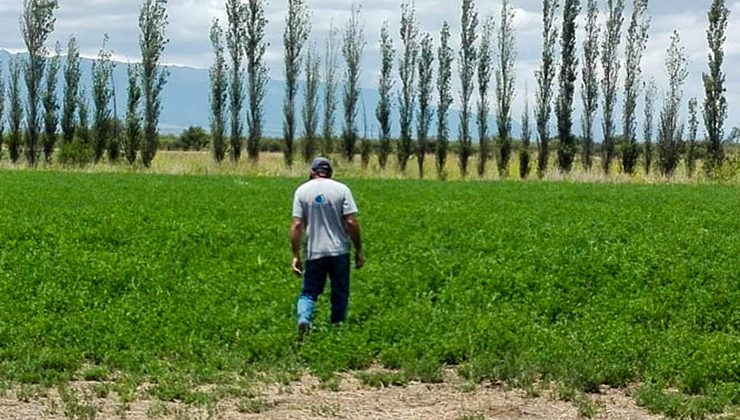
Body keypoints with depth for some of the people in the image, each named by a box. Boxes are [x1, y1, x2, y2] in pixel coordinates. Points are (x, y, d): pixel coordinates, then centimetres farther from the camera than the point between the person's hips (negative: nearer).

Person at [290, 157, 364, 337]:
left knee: (309, 292, 7)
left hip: (314, 253, 0)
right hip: (339, 252, 0)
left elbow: (297, 225, -4)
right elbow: (351, 222, -7)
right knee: (340, 294, 11)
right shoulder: (341, 189, -2)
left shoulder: (302, 191, 1)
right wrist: (359, 250, 1)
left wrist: (296, 255, 0)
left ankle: (303, 319, -19)